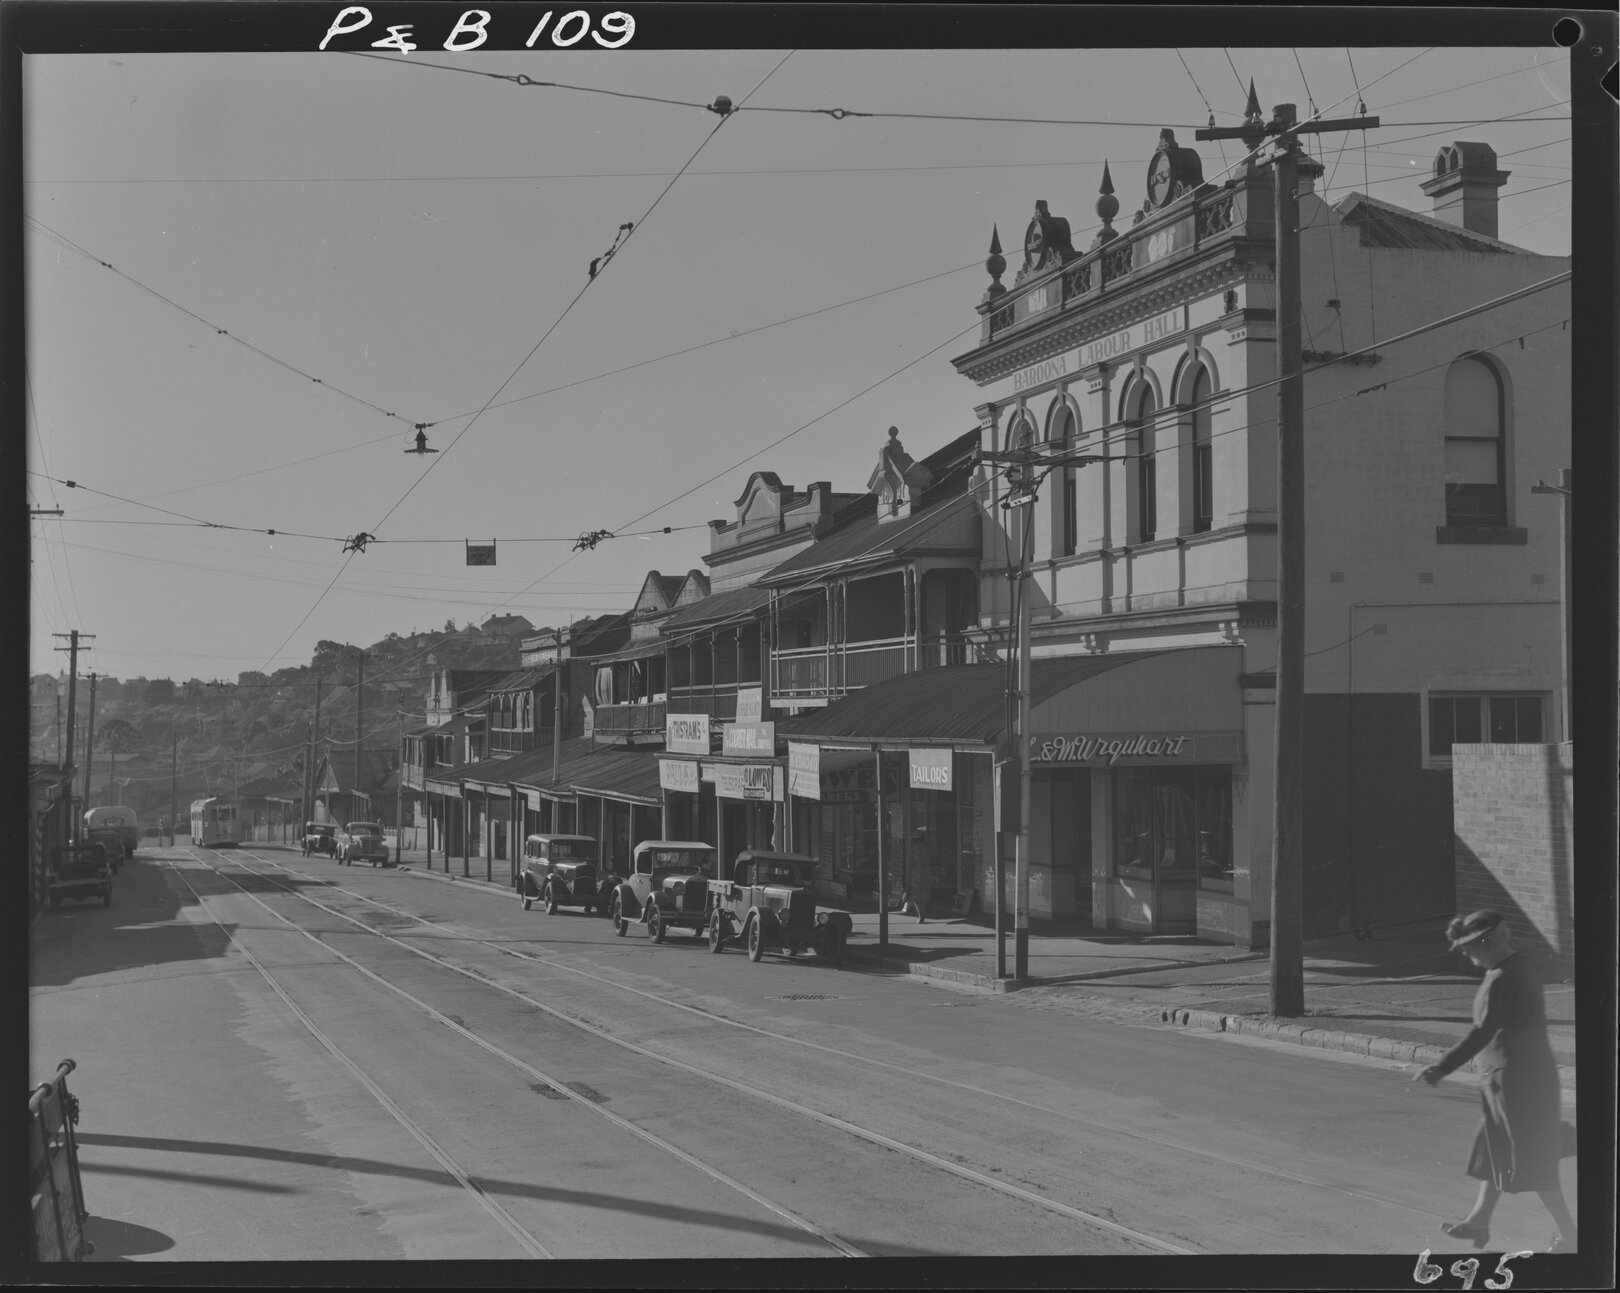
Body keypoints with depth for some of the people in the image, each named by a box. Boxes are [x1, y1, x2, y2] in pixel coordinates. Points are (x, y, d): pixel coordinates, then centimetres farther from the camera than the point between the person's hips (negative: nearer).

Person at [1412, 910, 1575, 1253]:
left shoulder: (1502, 979, -20)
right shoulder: (1520, 968, 11)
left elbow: (1482, 1032, -27)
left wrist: (1442, 1068, -29)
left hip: (1514, 1079, -10)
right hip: (1533, 1072, 10)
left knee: (1529, 1161, -2)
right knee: (1495, 1149, 18)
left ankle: (1568, 1234, 3)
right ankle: (1479, 1222, 29)